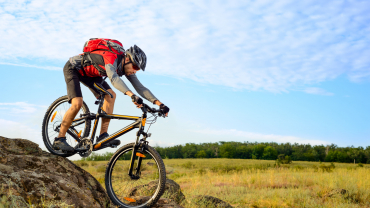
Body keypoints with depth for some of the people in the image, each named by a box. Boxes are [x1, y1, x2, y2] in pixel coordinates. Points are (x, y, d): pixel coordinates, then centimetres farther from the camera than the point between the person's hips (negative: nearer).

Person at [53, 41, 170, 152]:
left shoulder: (127, 66, -11)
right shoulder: (112, 57, -35)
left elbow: (140, 87, -13)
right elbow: (113, 77, -55)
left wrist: (159, 103, -24)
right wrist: (132, 95, -69)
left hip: (89, 73, 8)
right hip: (72, 68, -8)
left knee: (110, 95, -9)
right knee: (77, 103, -24)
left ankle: (103, 136, -8)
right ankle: (59, 140, -8)